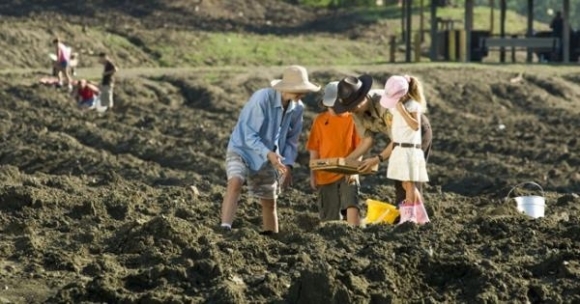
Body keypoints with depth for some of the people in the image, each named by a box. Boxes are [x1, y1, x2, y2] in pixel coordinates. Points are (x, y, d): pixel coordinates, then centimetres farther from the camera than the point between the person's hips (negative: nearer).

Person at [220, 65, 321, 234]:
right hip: (242, 149, -6)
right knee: (235, 183, -32)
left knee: (269, 203, 12)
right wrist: (268, 153, -40)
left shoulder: (297, 108, -7)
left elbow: (292, 139, 6)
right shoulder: (262, 98, -27)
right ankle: (225, 230, -40)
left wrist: (288, 165, -9)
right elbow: (248, 135, -27)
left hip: (267, 159, 6)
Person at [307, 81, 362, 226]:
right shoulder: (320, 120, 3)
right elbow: (314, 150, 6)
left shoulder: (352, 118, -2)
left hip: (347, 174, -2)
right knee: (329, 217, 6)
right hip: (325, 175, 2)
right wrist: (313, 174, 4)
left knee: (352, 206, -23)